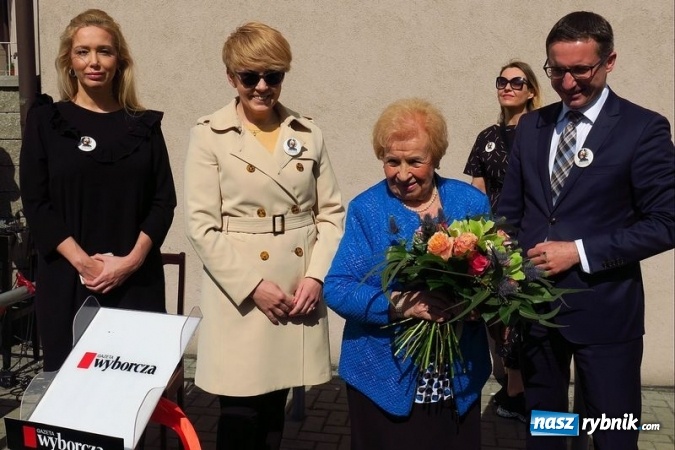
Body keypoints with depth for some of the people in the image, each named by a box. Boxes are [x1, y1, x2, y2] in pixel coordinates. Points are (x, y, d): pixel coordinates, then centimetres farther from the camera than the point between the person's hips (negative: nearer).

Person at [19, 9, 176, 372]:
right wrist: (83, 262, -13)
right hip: (67, 279, 0)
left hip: (136, 279, 1)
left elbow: (164, 200, 3)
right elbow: (35, 203, -2)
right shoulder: (46, 121, 4)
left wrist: (132, 260, -11)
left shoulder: (144, 124, 7)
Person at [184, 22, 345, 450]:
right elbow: (203, 226, -7)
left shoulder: (308, 134, 6)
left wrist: (317, 276, -6)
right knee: (241, 413, 2)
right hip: (239, 294, -3)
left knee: (275, 408, 14)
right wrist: (252, 286, -14)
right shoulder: (210, 135, -4)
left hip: (300, 291, 3)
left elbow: (332, 212, 7)